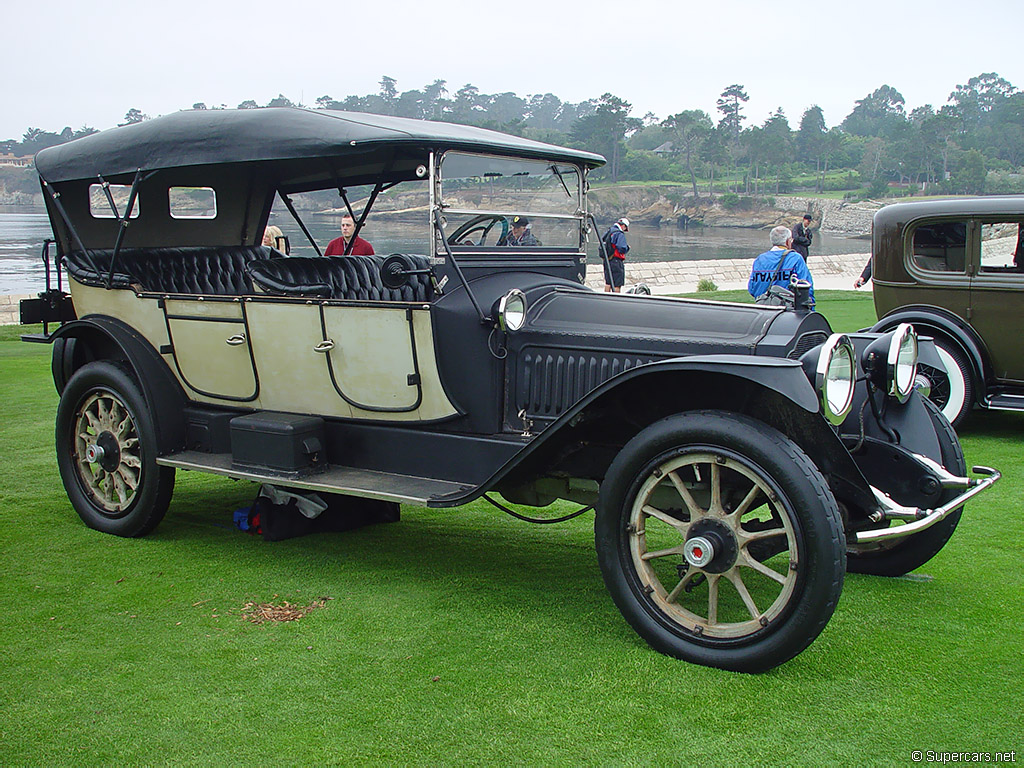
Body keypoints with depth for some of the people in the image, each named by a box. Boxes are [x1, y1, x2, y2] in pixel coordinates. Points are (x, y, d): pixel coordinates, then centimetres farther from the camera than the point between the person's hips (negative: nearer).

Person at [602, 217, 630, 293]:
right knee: (617, 285, -3)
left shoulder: (608, 232, 15)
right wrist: (627, 247, -2)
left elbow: (602, 246, 19)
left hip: (607, 261, 8)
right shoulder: (620, 234, -14)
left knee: (608, 283, 15)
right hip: (616, 262, -8)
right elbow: (622, 249, -21)